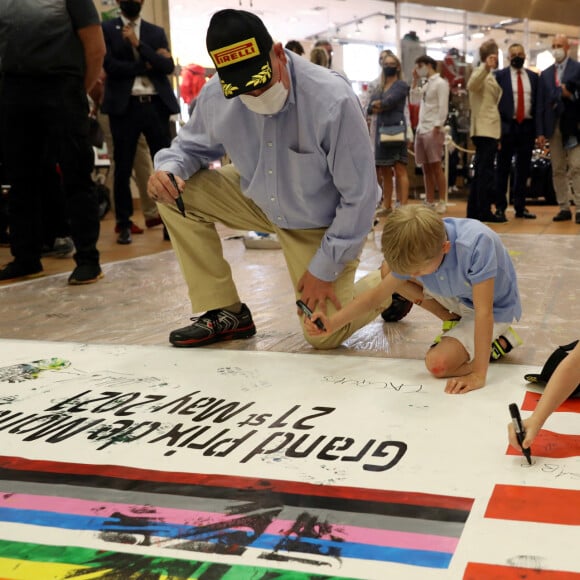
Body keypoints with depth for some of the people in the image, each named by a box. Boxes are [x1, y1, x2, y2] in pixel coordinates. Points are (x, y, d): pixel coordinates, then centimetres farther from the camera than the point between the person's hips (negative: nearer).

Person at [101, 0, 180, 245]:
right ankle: (123, 224, 10)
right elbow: (110, 66, -7)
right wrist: (147, 64, -5)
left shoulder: (157, 32, 15)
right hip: (124, 106, -2)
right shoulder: (106, 29, 7)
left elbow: (168, 66, 0)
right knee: (123, 168, 1)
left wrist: (138, 44, -9)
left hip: (156, 105, 2)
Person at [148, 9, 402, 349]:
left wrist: (323, 270, -20)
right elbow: (191, 145, 2)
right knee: (176, 192, -12)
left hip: (324, 225, -5)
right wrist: (168, 169, -24)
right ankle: (227, 313, -2)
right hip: (262, 203, 5)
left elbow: (359, 197, -26)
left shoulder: (334, 101, -34)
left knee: (325, 337, -8)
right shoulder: (216, 96, -19)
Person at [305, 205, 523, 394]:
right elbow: (376, 295, -11)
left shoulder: (476, 244, -41)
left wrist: (478, 375, -38)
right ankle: (454, 321, 7)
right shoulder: (415, 252, -22)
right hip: (459, 297, 6)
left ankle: (501, 340, 0)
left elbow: (484, 312, -37)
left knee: (437, 363, -27)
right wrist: (332, 323, -24)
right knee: (388, 271, -6)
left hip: (496, 309, -6)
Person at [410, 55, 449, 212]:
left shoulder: (440, 83, -5)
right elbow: (414, 101, 20)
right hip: (421, 130, 8)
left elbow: (443, 108, -11)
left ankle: (441, 202, -3)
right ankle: (429, 202, 12)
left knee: (436, 167, -7)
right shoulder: (425, 84, 19)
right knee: (426, 169, 8)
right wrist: (415, 81, 16)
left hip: (433, 130, -8)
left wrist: (437, 127, -19)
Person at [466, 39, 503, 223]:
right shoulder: (482, 73, -9)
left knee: (481, 171, 10)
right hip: (486, 129, -10)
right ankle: (484, 211, -10)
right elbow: (471, 85, -32)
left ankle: (473, 211, 13)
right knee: (485, 171, -10)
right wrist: (486, 67, -43)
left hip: (484, 129, 10)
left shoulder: (488, 74, 21)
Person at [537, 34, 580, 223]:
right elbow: (540, 104, 10)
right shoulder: (545, 74, 14)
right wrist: (540, 131, 3)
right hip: (553, 126, 4)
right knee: (558, 170, 5)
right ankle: (564, 208, 9)